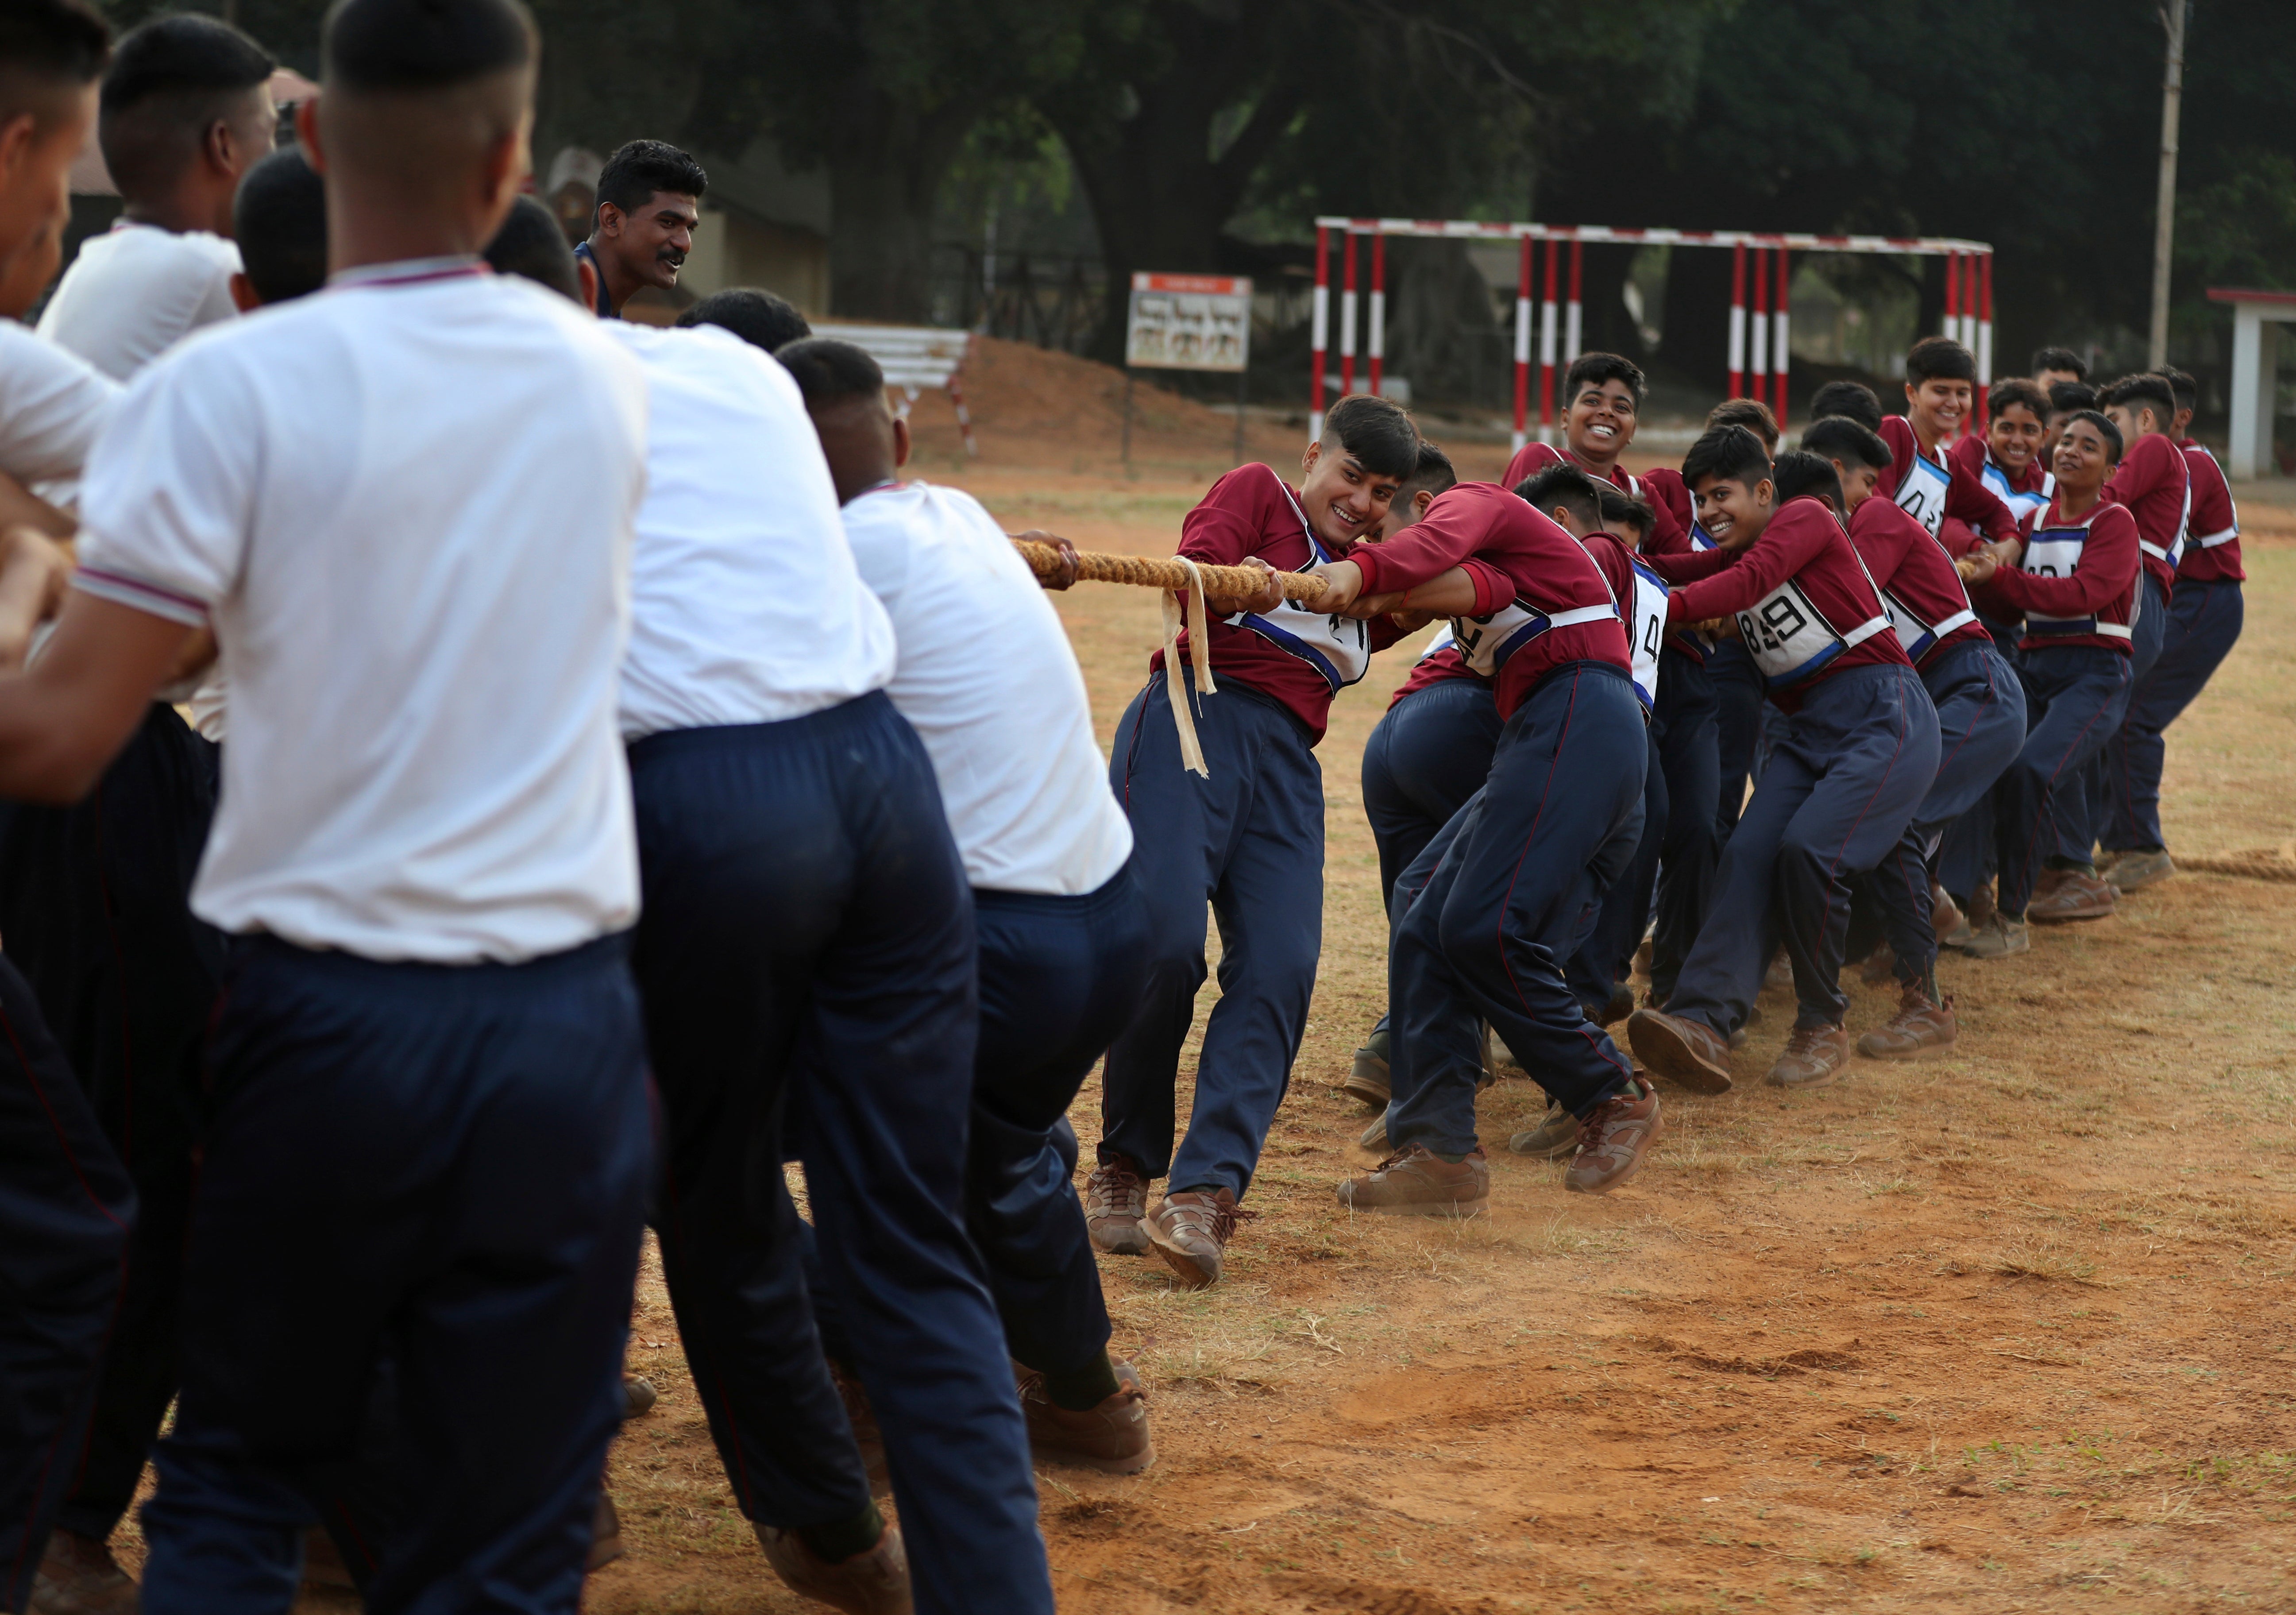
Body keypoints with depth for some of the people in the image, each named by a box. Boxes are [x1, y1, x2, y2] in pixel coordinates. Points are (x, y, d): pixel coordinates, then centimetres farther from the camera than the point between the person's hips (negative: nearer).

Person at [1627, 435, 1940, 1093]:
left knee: (1810, 847, -26)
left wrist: (1661, 607, -25)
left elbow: (1750, 582, -18)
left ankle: (1824, 1026, -8)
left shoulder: (1805, 516, -4)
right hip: (1809, 729, 8)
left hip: (1884, 714, -8)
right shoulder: (1731, 559, 21)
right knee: (1749, 852, -15)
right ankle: (1704, 1024, -30)